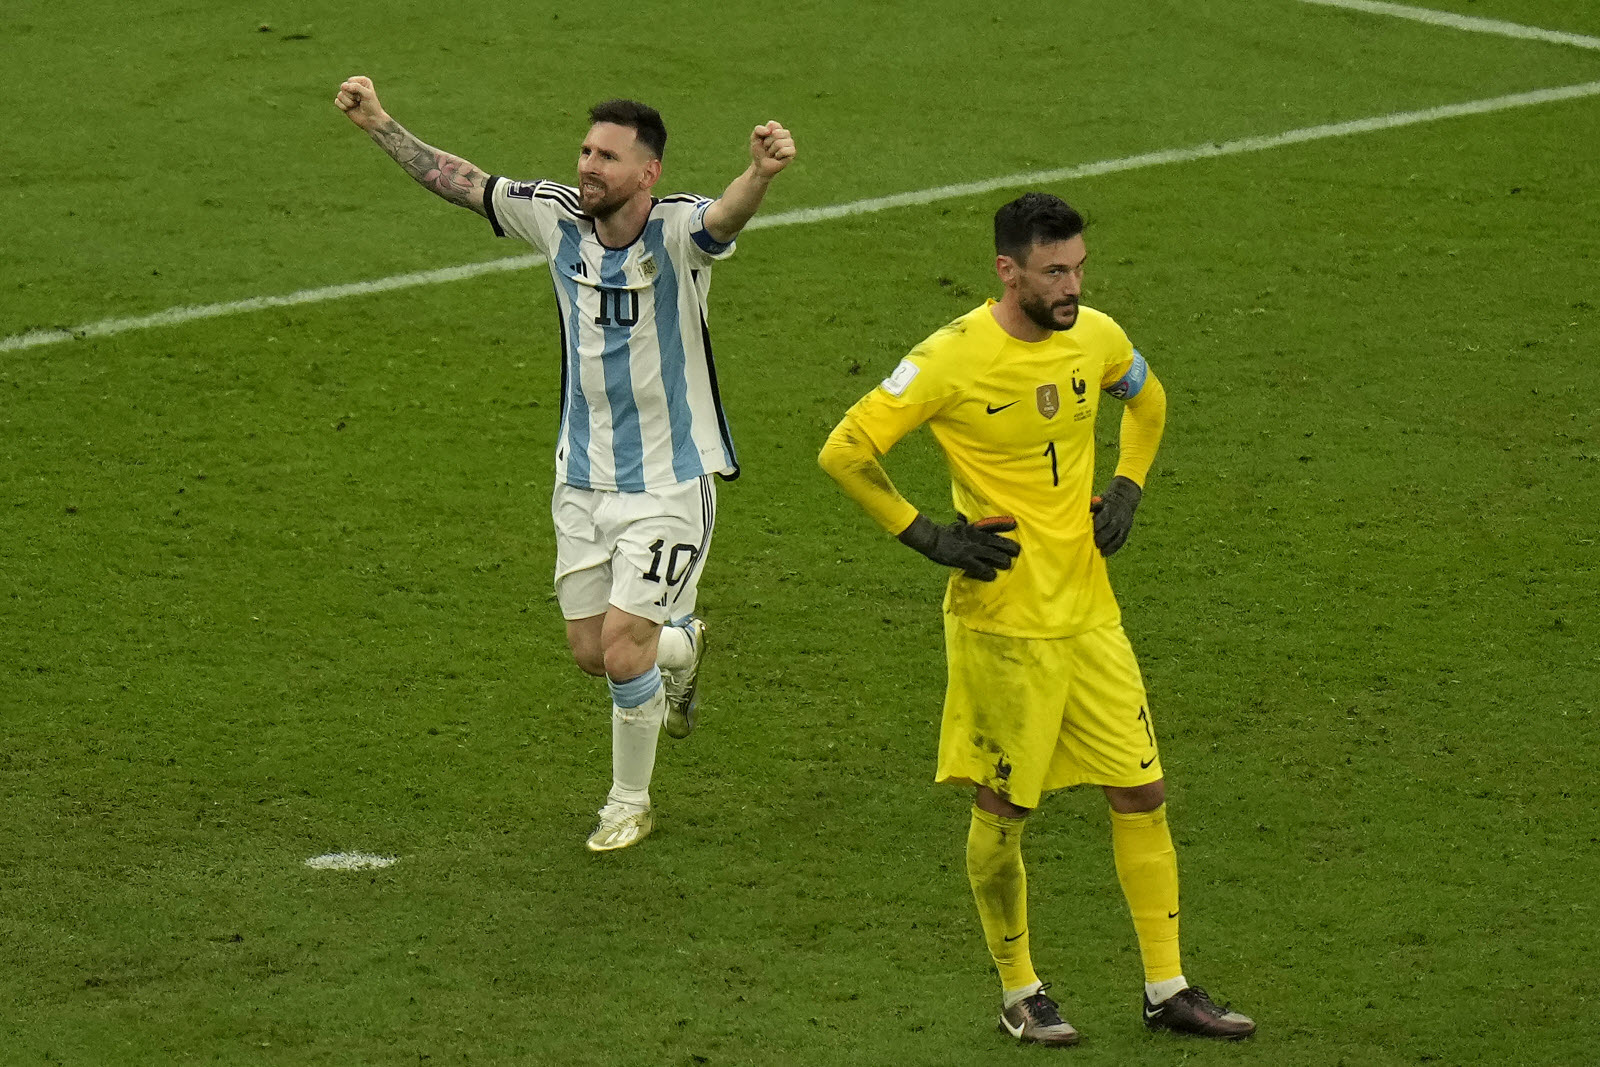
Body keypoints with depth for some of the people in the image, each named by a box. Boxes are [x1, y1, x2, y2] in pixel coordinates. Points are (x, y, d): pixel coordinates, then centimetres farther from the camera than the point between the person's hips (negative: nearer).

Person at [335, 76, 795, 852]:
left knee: (622, 652, -8)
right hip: (583, 477, 5)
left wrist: (760, 173, -64)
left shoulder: (677, 231, -20)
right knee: (591, 651, 9)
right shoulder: (559, 218, -5)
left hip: (669, 482, -5)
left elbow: (725, 216, -42)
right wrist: (379, 125, 4)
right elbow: (459, 182, 6)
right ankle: (680, 647, 46)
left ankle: (629, 801, 18)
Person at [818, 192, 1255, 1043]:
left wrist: (1127, 488, 9)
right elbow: (844, 451, -14)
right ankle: (1018, 992, 21)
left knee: (1141, 794, 6)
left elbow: (1146, 399, 24)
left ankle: (1166, 991, 15)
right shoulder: (952, 360, -17)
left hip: (1089, 612, 5)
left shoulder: (1095, 337, 0)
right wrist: (925, 535, -14)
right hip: (1001, 621, -5)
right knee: (1003, 810, 4)